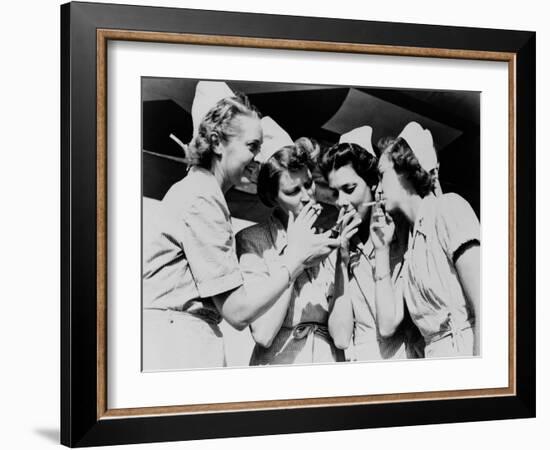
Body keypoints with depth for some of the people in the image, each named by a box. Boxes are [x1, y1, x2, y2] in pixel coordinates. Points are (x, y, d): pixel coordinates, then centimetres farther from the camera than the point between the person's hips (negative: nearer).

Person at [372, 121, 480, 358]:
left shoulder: (448, 208, -3)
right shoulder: (410, 240, 17)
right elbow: (389, 323, 9)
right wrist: (381, 250, 8)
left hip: (470, 349, -7)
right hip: (436, 356, 7)